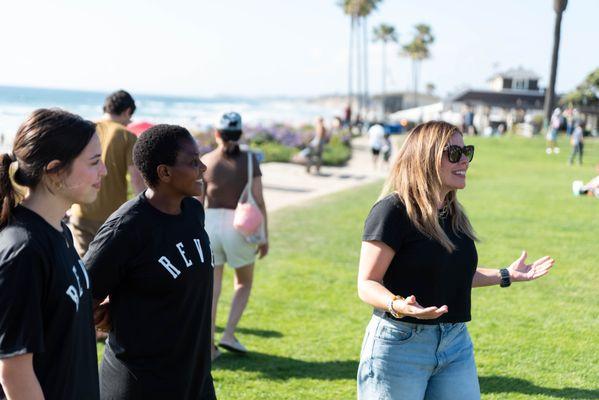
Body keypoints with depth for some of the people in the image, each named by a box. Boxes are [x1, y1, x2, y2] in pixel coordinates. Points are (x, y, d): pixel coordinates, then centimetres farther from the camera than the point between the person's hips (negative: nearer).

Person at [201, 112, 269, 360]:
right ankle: (229, 334, 4)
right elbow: (258, 201, -4)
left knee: (212, 287, 9)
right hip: (239, 227, -2)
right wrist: (264, 237, 1)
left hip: (210, 223, 2)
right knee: (244, 283, 18)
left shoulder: (205, 162, 2)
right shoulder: (249, 161, -2)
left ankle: (209, 345, 7)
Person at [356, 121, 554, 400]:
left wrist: (506, 275, 23)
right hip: (400, 345, -7)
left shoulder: (453, 214, 10)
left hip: (456, 345, 7)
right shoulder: (392, 211, -14)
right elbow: (367, 284, -15)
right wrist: (397, 305, -34)